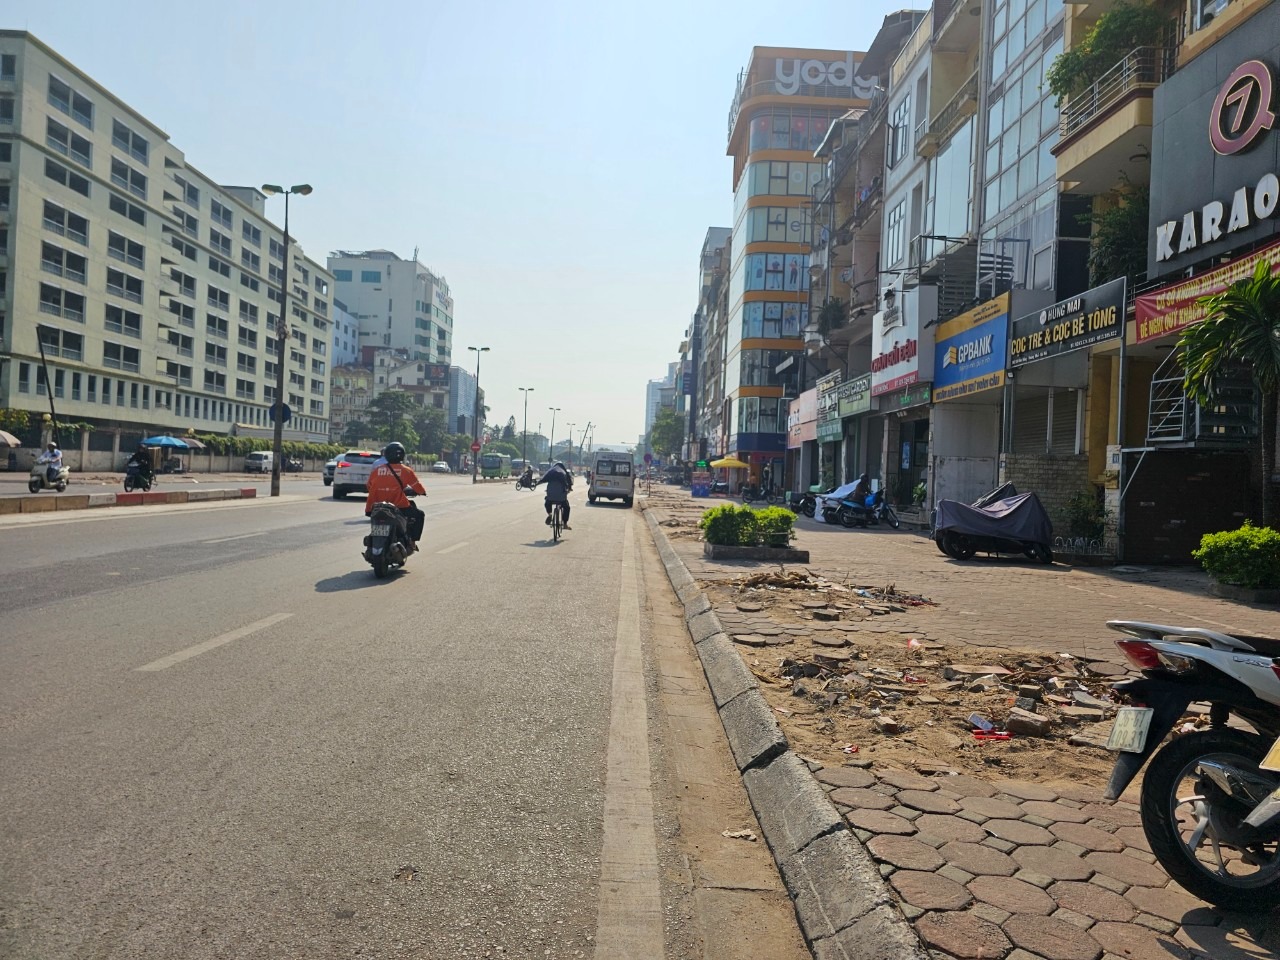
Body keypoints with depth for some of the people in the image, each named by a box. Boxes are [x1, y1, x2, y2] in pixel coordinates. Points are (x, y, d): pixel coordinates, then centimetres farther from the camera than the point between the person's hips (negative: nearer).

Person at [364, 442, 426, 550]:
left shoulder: (376, 470, 5)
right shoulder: (406, 471, -5)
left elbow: (370, 487, 13)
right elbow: (419, 488, -1)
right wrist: (422, 492, 22)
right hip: (399, 508, -4)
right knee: (419, 515, 19)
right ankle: (412, 541, 9)